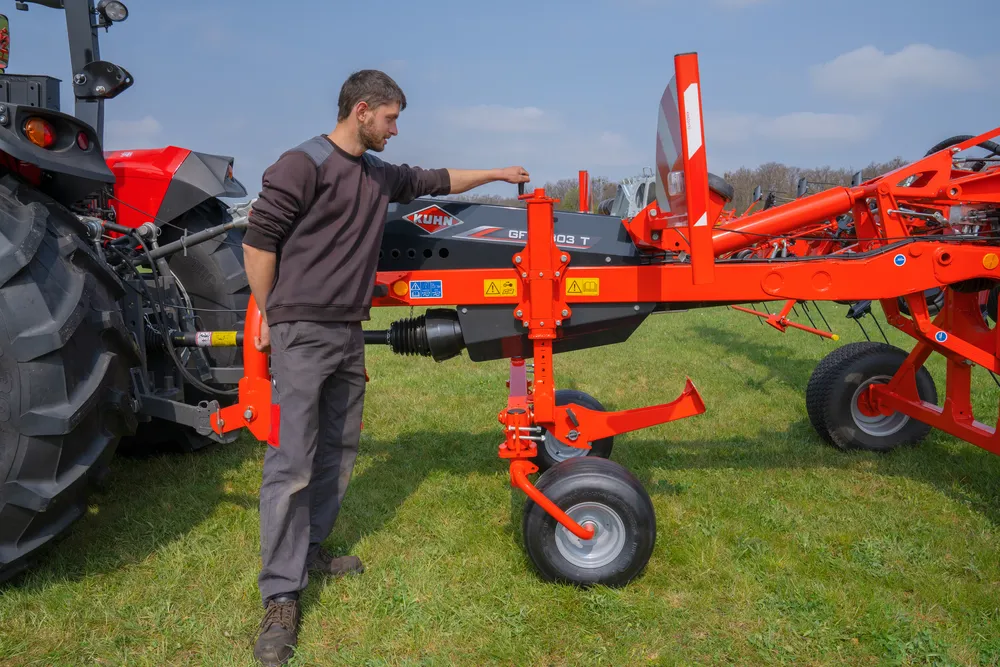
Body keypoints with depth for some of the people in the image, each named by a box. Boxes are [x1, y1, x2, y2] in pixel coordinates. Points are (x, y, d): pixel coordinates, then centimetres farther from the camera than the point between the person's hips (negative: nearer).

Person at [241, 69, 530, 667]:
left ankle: (309, 549, 30)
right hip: (302, 332, -8)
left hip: (349, 332, 8)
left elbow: (434, 181, 31)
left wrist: (496, 174, 35)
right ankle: (282, 596, 0)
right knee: (292, 463, -7)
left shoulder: (381, 175, 16)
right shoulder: (304, 164, -9)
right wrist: (267, 315, -5)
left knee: (339, 451, 13)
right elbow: (258, 239, -9)